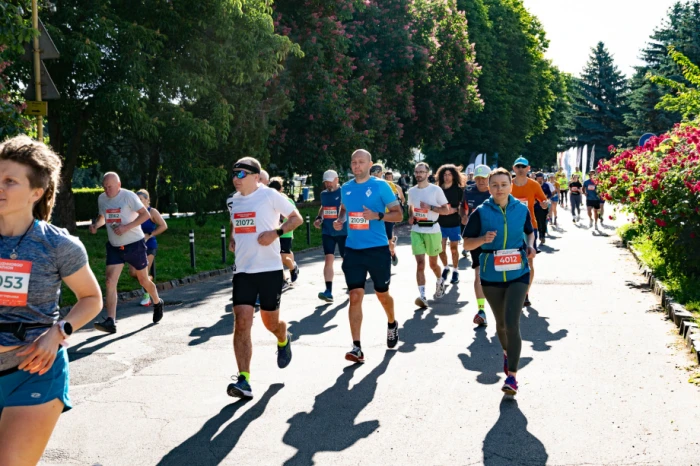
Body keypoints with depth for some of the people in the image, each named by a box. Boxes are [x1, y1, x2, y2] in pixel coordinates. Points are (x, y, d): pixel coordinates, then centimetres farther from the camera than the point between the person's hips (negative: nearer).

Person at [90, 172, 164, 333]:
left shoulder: (128, 196, -13)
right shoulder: (102, 198, 3)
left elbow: (145, 214, -16)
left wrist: (127, 227, -26)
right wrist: (96, 225, -3)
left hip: (134, 244, -4)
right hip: (114, 247, 4)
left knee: (143, 280, 10)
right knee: (110, 281, -11)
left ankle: (157, 303, 39)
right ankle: (111, 321, -13)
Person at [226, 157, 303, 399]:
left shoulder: (270, 196, -8)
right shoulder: (234, 200, 11)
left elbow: (297, 218, -2)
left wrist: (276, 232, -17)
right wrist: (233, 239, 8)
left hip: (270, 269, -4)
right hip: (242, 270, 4)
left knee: (270, 321, 8)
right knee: (241, 322, -9)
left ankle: (283, 341, 46)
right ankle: (243, 381, -9)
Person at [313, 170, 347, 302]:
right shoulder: (323, 194, 9)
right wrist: (318, 218, 9)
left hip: (343, 232, -4)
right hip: (327, 232, 4)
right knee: (329, 259, -6)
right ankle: (328, 292, -9)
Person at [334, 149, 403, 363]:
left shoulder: (381, 186, -6)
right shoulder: (345, 188, 8)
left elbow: (398, 214, -5)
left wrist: (377, 215, -22)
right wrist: (339, 220, 4)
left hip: (377, 249, -3)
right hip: (353, 250, 3)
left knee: (382, 294, 13)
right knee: (355, 296, -6)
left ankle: (392, 324, 45)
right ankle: (357, 347, -5)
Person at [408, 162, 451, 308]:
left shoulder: (436, 190, -6)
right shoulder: (411, 191, 7)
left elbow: (446, 210, -6)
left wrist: (430, 207, -19)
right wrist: (410, 217, 4)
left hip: (432, 230, -2)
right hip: (416, 231, 3)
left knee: (433, 263, 12)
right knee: (420, 263, -9)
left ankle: (440, 282, 44)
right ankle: (422, 296, -14)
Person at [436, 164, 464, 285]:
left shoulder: (459, 190, -4)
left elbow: (462, 206, -1)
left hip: (454, 224, -1)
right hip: (440, 224, 1)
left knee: (454, 249, 8)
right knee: (441, 249, 3)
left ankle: (455, 271, 23)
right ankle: (446, 268, 27)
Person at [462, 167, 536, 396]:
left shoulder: (521, 209, -1)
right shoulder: (481, 212, -6)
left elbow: (530, 232, 17)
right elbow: (467, 243, -4)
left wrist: (530, 246, -3)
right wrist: (483, 239, -23)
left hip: (518, 274, -1)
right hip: (491, 275, 1)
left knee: (512, 323, -13)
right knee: (501, 323, 17)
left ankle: (512, 376, -3)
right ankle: (507, 352, 50)